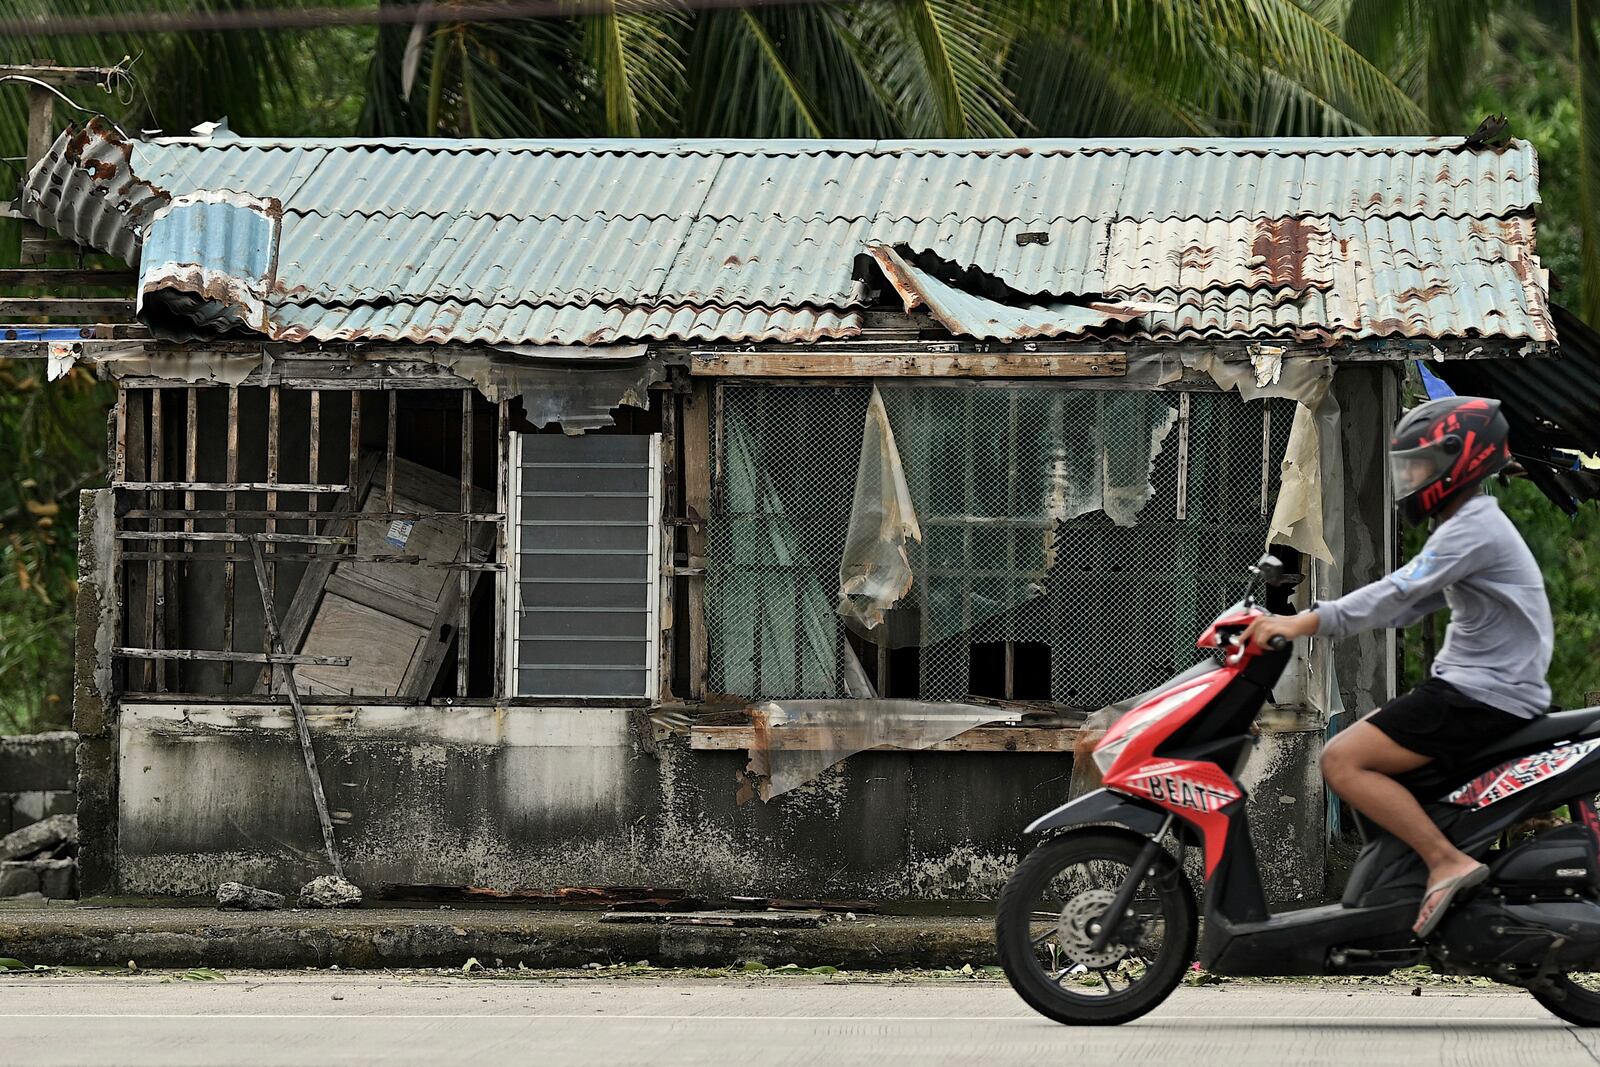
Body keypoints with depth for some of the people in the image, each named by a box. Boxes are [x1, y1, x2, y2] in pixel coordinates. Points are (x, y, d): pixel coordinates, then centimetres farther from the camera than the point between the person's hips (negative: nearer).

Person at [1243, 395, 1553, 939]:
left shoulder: (1473, 528, -16)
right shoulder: (1472, 525, 17)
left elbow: (1396, 594, -25)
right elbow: (1409, 602, 17)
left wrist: (1305, 623, -29)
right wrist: (1306, 621, 8)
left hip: (1483, 699, -11)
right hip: (1474, 685, 11)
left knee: (1341, 761, -16)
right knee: (1358, 741, 21)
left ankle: (1446, 861, -19)